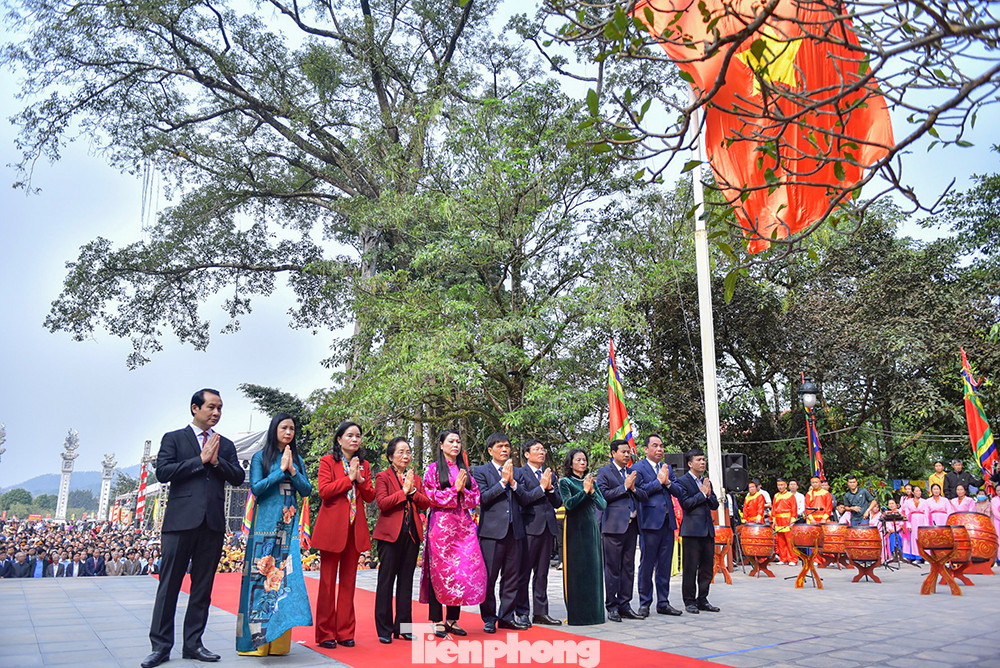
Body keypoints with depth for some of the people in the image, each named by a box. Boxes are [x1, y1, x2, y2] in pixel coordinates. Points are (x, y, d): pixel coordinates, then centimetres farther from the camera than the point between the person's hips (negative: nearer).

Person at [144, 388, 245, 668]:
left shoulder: (226, 445, 16)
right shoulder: (173, 438, 7)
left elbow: (238, 478, 6)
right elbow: (162, 472, -7)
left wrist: (217, 460, -9)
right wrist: (201, 459, -10)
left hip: (213, 524, 3)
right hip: (181, 521, -3)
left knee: (203, 587, 8)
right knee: (169, 585, 1)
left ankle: (193, 644, 17)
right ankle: (161, 645, 10)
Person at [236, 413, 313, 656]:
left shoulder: (297, 459, 13)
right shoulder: (261, 457, 3)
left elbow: (306, 491, 7)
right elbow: (256, 488, -7)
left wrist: (292, 470, -7)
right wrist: (281, 470, -11)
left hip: (289, 524, 3)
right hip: (266, 523, -3)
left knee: (285, 574, 1)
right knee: (262, 574, -6)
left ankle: (279, 639, 6)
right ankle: (257, 636, 2)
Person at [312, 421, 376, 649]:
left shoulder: (363, 465, 15)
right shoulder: (328, 461, 1)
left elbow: (370, 497, 9)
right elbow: (324, 490, -11)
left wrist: (360, 479, -7)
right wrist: (349, 478, -11)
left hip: (355, 527, 4)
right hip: (332, 527, -4)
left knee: (348, 581, 8)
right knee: (328, 581, 0)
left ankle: (345, 632, 14)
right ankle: (325, 634, 9)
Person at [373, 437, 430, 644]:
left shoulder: (416, 479, 16)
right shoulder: (383, 477, 0)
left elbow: (426, 503, 7)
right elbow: (382, 503, -13)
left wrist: (413, 490, -8)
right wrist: (404, 490, -13)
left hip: (412, 534, 5)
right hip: (390, 533, -5)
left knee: (406, 581, 9)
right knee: (386, 581, -1)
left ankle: (403, 627, 17)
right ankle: (384, 629, 6)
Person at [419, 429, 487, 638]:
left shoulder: (464, 470, 16)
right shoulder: (434, 469, 3)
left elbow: (475, 498, 12)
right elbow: (430, 496, -7)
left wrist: (464, 491, -7)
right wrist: (454, 489, -9)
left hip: (463, 525, 4)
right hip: (441, 524, -4)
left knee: (463, 570, 2)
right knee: (439, 571, -3)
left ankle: (452, 619, 12)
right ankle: (437, 620, 5)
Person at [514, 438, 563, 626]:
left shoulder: (551, 475, 17)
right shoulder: (520, 473, -1)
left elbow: (558, 503, 12)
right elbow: (522, 499, -13)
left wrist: (550, 488, -4)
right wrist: (541, 487, -12)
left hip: (548, 528, 6)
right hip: (529, 527, -6)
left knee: (542, 573, 11)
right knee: (524, 573, -1)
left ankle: (540, 612, 18)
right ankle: (522, 613, 8)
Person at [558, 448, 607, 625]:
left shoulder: (591, 481, 13)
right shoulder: (565, 481, 0)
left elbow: (603, 505, 4)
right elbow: (568, 503, -14)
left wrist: (592, 491, -11)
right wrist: (584, 491, -18)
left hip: (591, 529, 5)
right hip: (574, 529, -4)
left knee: (593, 569, 5)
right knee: (575, 570, -3)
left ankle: (592, 611, 14)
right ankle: (575, 613, 4)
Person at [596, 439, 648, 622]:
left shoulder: (633, 473, 18)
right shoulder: (604, 472, 0)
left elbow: (644, 496, 15)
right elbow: (603, 495, -12)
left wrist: (634, 488, -5)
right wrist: (624, 486, -12)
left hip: (631, 525, 6)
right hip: (614, 525, -6)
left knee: (628, 567, 9)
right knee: (612, 567, -3)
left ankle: (624, 605, 17)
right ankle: (612, 607, 4)